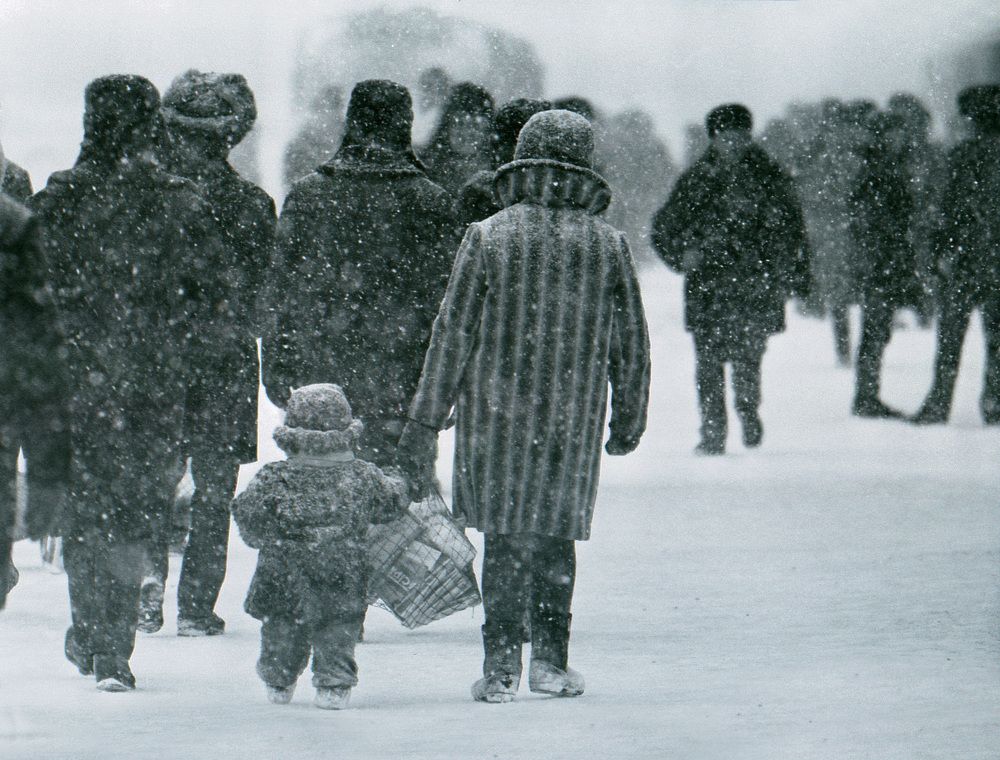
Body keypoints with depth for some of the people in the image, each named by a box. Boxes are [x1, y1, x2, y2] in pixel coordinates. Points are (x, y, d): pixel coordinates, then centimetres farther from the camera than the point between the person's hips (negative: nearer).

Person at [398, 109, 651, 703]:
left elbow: (453, 335, -4)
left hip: (496, 415, -1)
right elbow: (631, 344, 6)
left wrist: (426, 421, 1)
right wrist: (630, 419, 20)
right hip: (574, 422, 1)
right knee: (557, 534, 14)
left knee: (507, 538, 4)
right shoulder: (609, 245, 0)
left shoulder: (488, 237, -5)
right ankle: (551, 659, 14)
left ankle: (502, 664, -2)